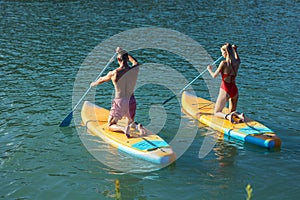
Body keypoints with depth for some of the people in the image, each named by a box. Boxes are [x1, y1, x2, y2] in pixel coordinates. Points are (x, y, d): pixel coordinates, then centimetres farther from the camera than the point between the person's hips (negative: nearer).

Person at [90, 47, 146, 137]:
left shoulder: (113, 73, -15)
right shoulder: (135, 69, -8)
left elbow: (101, 80, 7)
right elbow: (135, 62, 19)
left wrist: (94, 83, 29)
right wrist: (124, 53, 29)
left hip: (119, 103, -3)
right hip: (131, 102, 4)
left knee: (111, 126, 12)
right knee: (130, 122, 28)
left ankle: (124, 128, -20)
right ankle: (137, 126, -8)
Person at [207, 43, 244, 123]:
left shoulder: (224, 63, -17)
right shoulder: (237, 62, 0)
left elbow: (214, 76, -8)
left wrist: (209, 69, 11)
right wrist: (235, 50, 38)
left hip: (225, 90, -5)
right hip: (235, 90, 5)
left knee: (217, 113, 9)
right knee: (232, 111, 23)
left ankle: (228, 116, -24)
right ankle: (239, 115, -12)